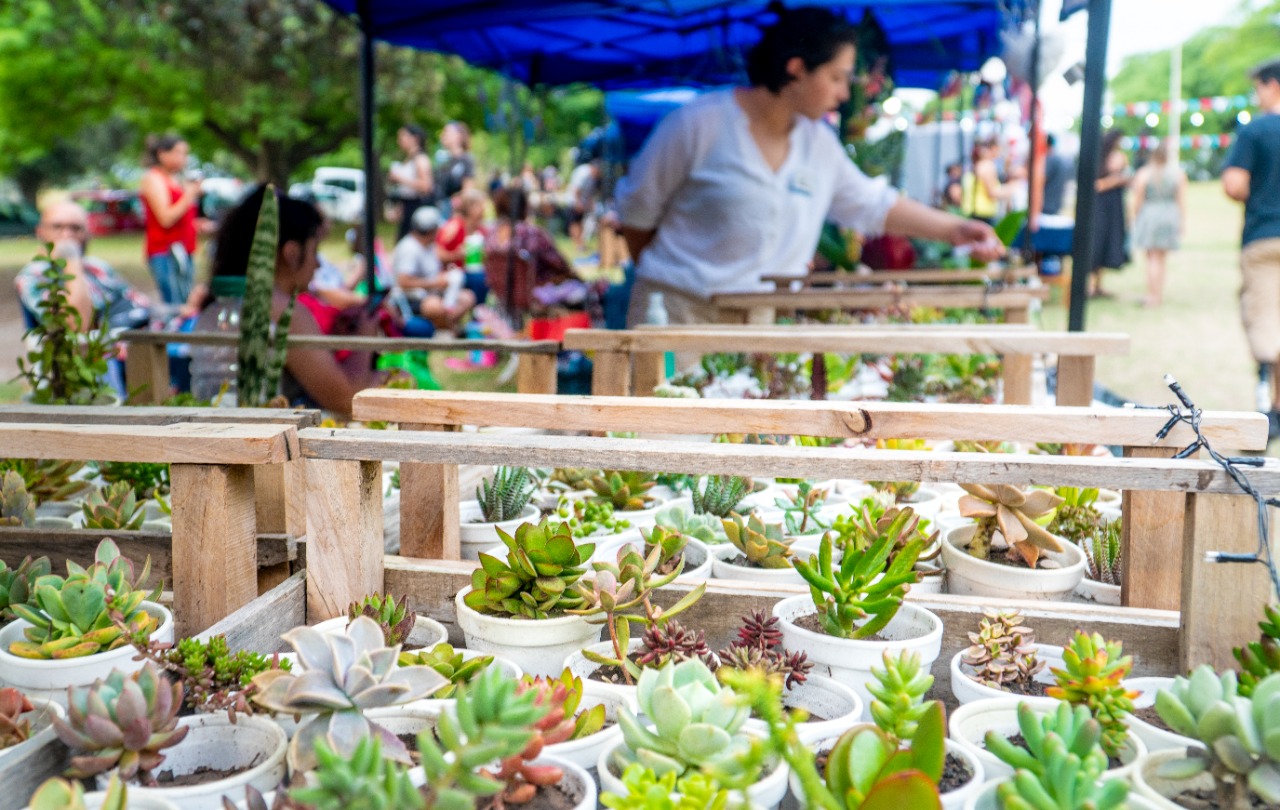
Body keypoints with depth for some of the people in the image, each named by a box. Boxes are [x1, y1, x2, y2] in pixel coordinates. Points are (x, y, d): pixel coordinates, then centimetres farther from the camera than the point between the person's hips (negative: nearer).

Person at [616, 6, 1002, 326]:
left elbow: (872, 206, 19)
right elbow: (637, 208, -1)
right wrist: (663, 277, 9)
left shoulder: (820, 144, 9)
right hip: (680, 311, -5)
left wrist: (954, 229, 12)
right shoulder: (700, 123, -9)